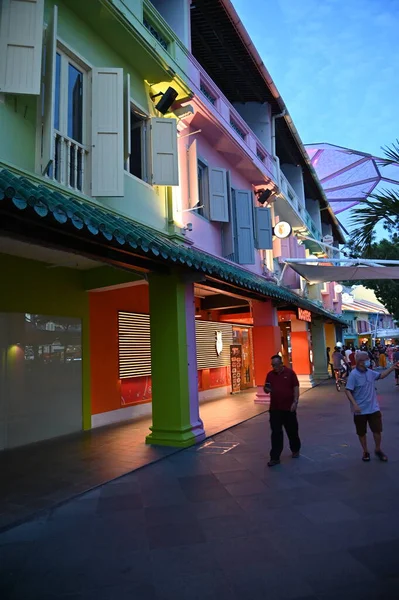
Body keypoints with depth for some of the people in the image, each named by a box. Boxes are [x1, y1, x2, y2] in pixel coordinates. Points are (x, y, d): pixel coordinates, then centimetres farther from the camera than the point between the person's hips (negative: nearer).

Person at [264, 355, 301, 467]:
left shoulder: (290, 372, -6)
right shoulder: (270, 374, 3)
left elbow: (296, 387, -5)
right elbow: (267, 390, 9)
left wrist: (295, 402, -13)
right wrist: (266, 389, -14)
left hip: (289, 407, -2)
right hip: (275, 408, 2)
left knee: (292, 430, 14)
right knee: (276, 432, 1)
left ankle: (295, 449, 39)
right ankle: (275, 457, 5)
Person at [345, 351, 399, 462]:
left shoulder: (370, 372, 1)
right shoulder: (353, 375, -19)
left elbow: (381, 375, 19)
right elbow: (348, 391, -20)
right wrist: (354, 404, -28)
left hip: (373, 408, 5)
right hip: (361, 410, -5)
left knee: (377, 430, 11)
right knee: (362, 432, 10)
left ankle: (378, 450, 33)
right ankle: (365, 452, 29)